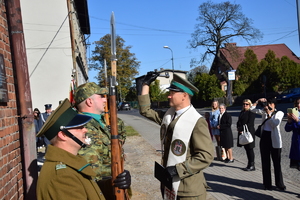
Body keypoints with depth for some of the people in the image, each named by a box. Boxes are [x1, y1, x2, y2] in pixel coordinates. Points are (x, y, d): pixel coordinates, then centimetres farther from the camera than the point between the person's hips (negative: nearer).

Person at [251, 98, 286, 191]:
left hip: (274, 140, -4)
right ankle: (267, 184, 17)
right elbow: (252, 109, 5)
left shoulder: (279, 113, -2)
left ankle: (279, 184, 14)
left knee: (277, 163, 2)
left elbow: (275, 124, -16)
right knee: (265, 162, 8)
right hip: (264, 138, 4)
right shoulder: (264, 112, 8)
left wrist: (269, 114, -17)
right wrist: (258, 101, -3)